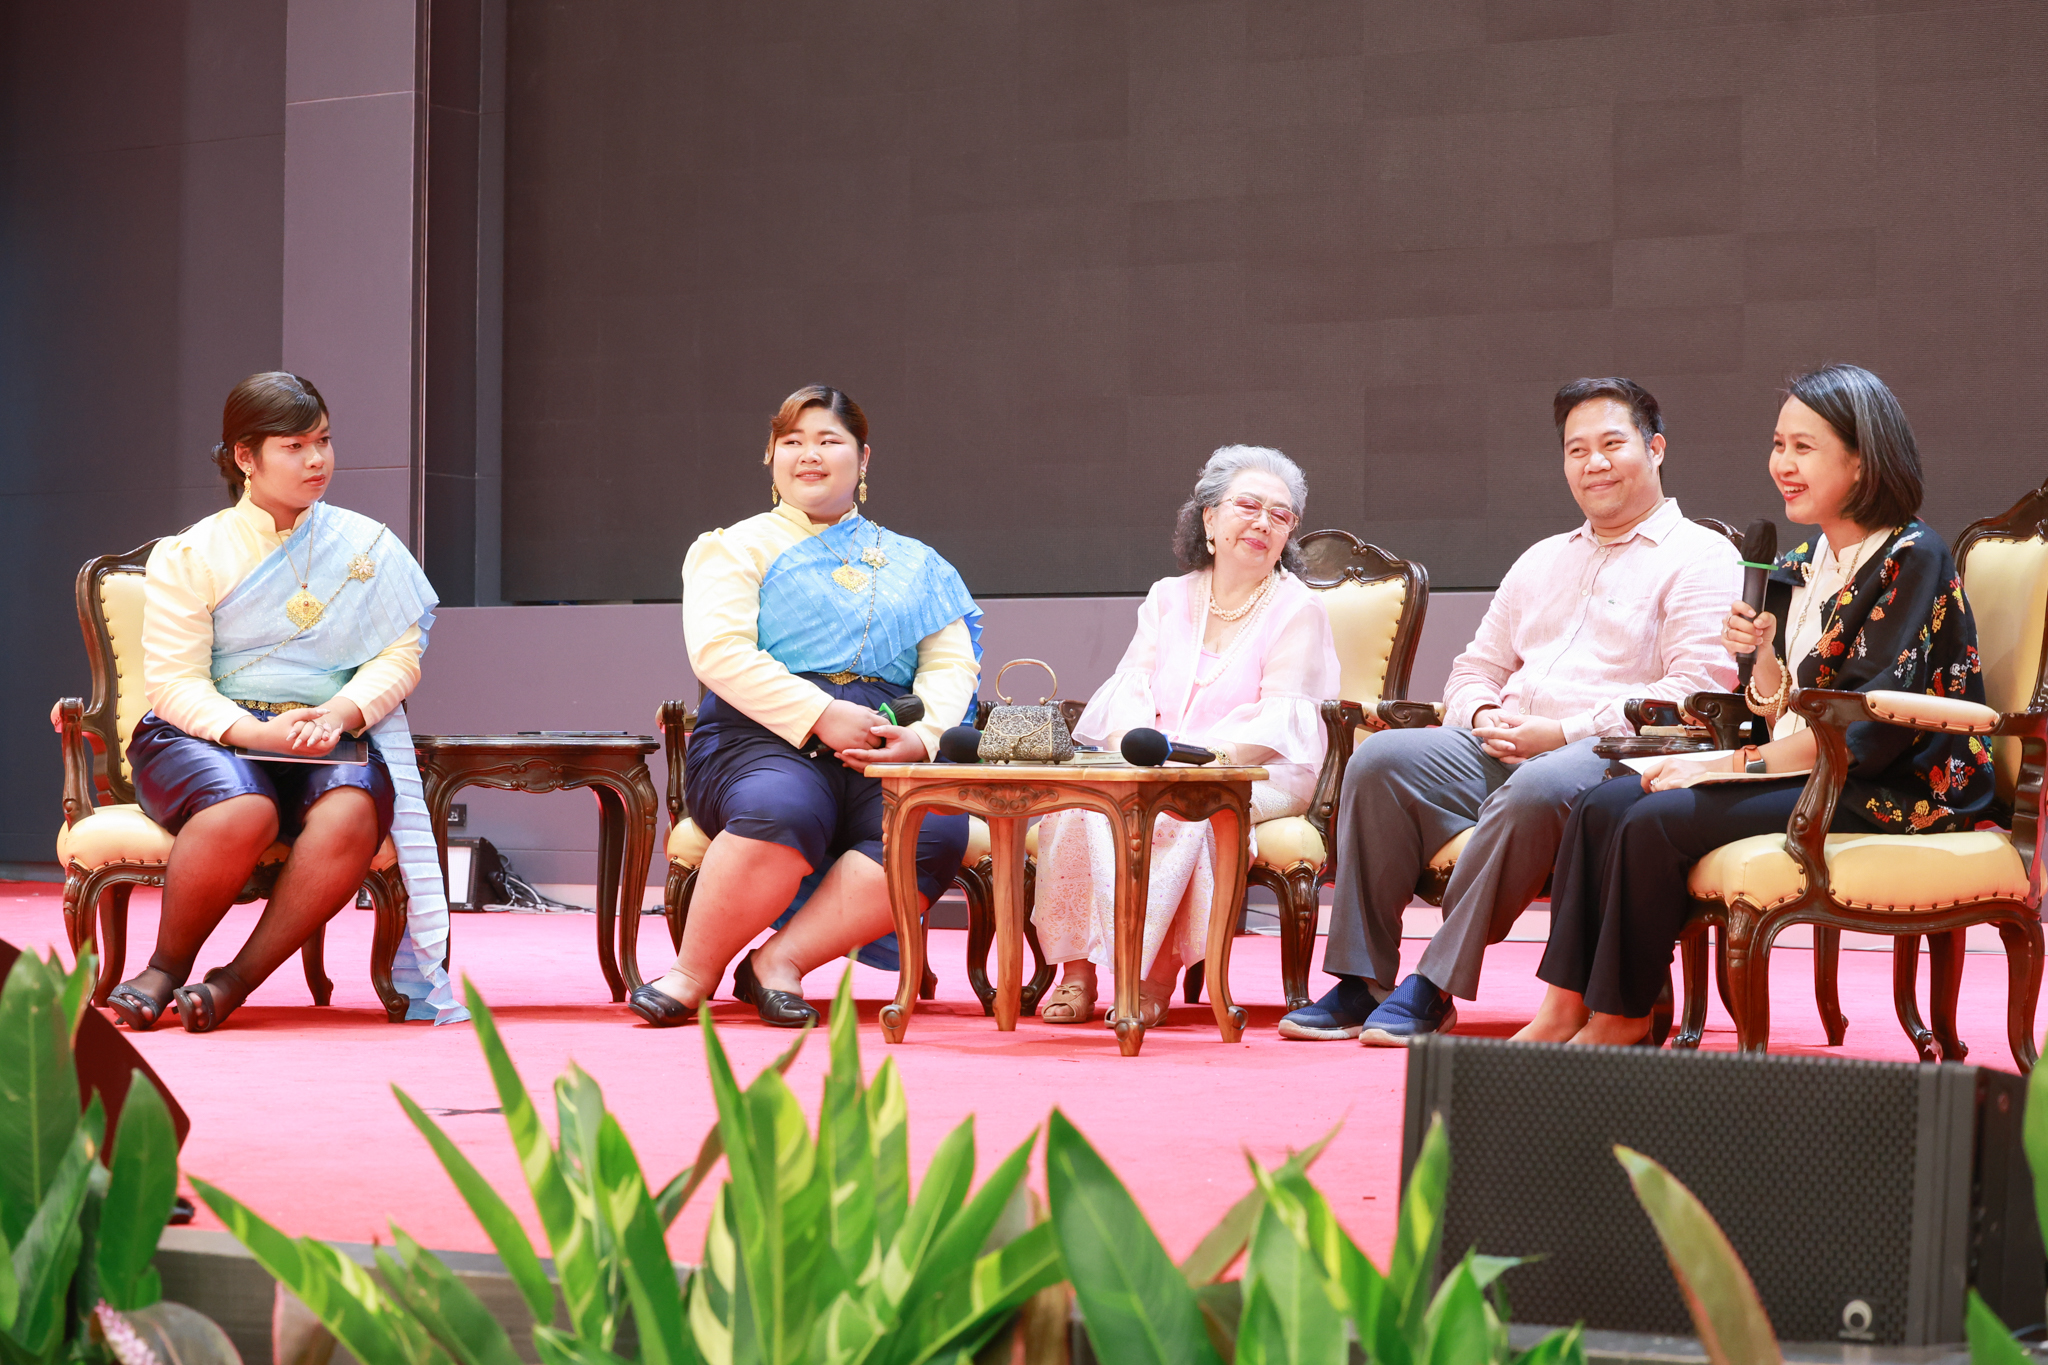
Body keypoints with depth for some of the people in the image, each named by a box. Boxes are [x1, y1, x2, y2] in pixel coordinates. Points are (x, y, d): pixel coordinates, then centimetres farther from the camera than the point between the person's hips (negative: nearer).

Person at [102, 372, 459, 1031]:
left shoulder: (368, 547, 11)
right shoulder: (191, 555, 3)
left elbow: (400, 656, 6)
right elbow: (174, 683, -4)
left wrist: (341, 714, -15)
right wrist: (257, 733, -21)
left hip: (331, 740, 2)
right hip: (203, 738, -2)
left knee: (351, 814, -35)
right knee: (242, 811, -38)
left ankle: (236, 980, -23)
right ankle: (166, 969, -13)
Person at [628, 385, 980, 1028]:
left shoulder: (915, 565, 26)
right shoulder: (736, 547, 14)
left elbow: (952, 662, 15)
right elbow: (718, 651, -3)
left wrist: (924, 735, -8)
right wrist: (820, 715, -15)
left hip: (880, 757, 3)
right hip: (761, 740, -3)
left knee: (937, 831, -31)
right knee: (782, 812, -39)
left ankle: (780, 960, -25)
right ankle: (695, 972, -22)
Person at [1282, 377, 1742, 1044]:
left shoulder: (1701, 558, 5)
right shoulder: (1542, 560, 28)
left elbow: (1698, 691, -9)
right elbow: (1475, 668, 29)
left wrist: (1562, 732, -15)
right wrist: (1484, 715, 2)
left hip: (1612, 756, -6)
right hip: (1504, 751, 6)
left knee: (1534, 790, -39)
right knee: (1383, 757, -20)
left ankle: (1435, 989, -32)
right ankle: (1360, 983, -21)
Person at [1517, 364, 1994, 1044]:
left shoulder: (1912, 559, -13)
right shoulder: (1808, 562, 13)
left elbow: (1869, 730, -19)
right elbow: (1786, 714, 14)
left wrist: (1738, 764, -15)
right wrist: (1761, 652, -7)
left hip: (1887, 797, -9)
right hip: (1809, 775, 9)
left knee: (1656, 822, -22)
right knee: (1603, 805, -6)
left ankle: (1622, 1018, -6)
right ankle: (1566, 1009, -9)